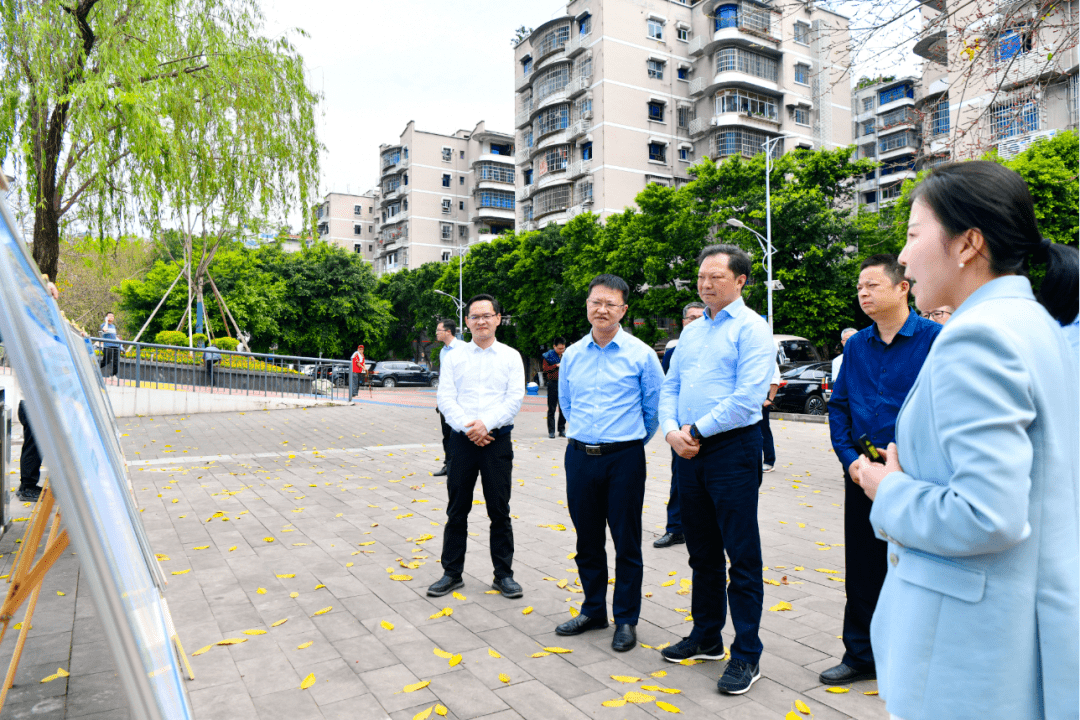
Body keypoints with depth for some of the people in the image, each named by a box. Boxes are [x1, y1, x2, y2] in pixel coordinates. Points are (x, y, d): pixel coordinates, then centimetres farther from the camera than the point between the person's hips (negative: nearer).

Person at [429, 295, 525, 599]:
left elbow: (515, 398, -4)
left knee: (500, 511, 5)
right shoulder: (453, 357, 8)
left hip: (497, 440, -1)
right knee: (457, 510, 8)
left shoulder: (511, 357, 5)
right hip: (463, 440, 1)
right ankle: (451, 573, 21)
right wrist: (468, 427, -13)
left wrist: (486, 424, -15)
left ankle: (504, 575, 17)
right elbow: (445, 398, 0)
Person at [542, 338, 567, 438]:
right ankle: (551, 431, 6)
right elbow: (546, 369, -7)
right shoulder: (549, 356, 1)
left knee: (563, 408, 6)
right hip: (553, 384, -3)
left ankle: (562, 430, 15)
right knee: (551, 408, 0)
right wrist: (557, 366, -16)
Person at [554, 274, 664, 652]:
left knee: (626, 543, 4)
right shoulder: (572, 354, 7)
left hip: (624, 458, -4)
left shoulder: (640, 354, -5)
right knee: (587, 540, 14)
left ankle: (626, 620, 20)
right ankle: (593, 610, 30)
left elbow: (655, 407, 4)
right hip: (580, 455, 4)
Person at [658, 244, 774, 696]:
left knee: (742, 556, 1)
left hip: (731, 450, -7)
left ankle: (747, 656, 13)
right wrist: (672, 430, -3)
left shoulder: (751, 328, -7)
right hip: (688, 452, 7)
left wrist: (697, 430, -14)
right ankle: (706, 637, 31)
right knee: (701, 552, 16)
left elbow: (748, 397, -18)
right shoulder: (691, 331, 15)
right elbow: (670, 387, 15)